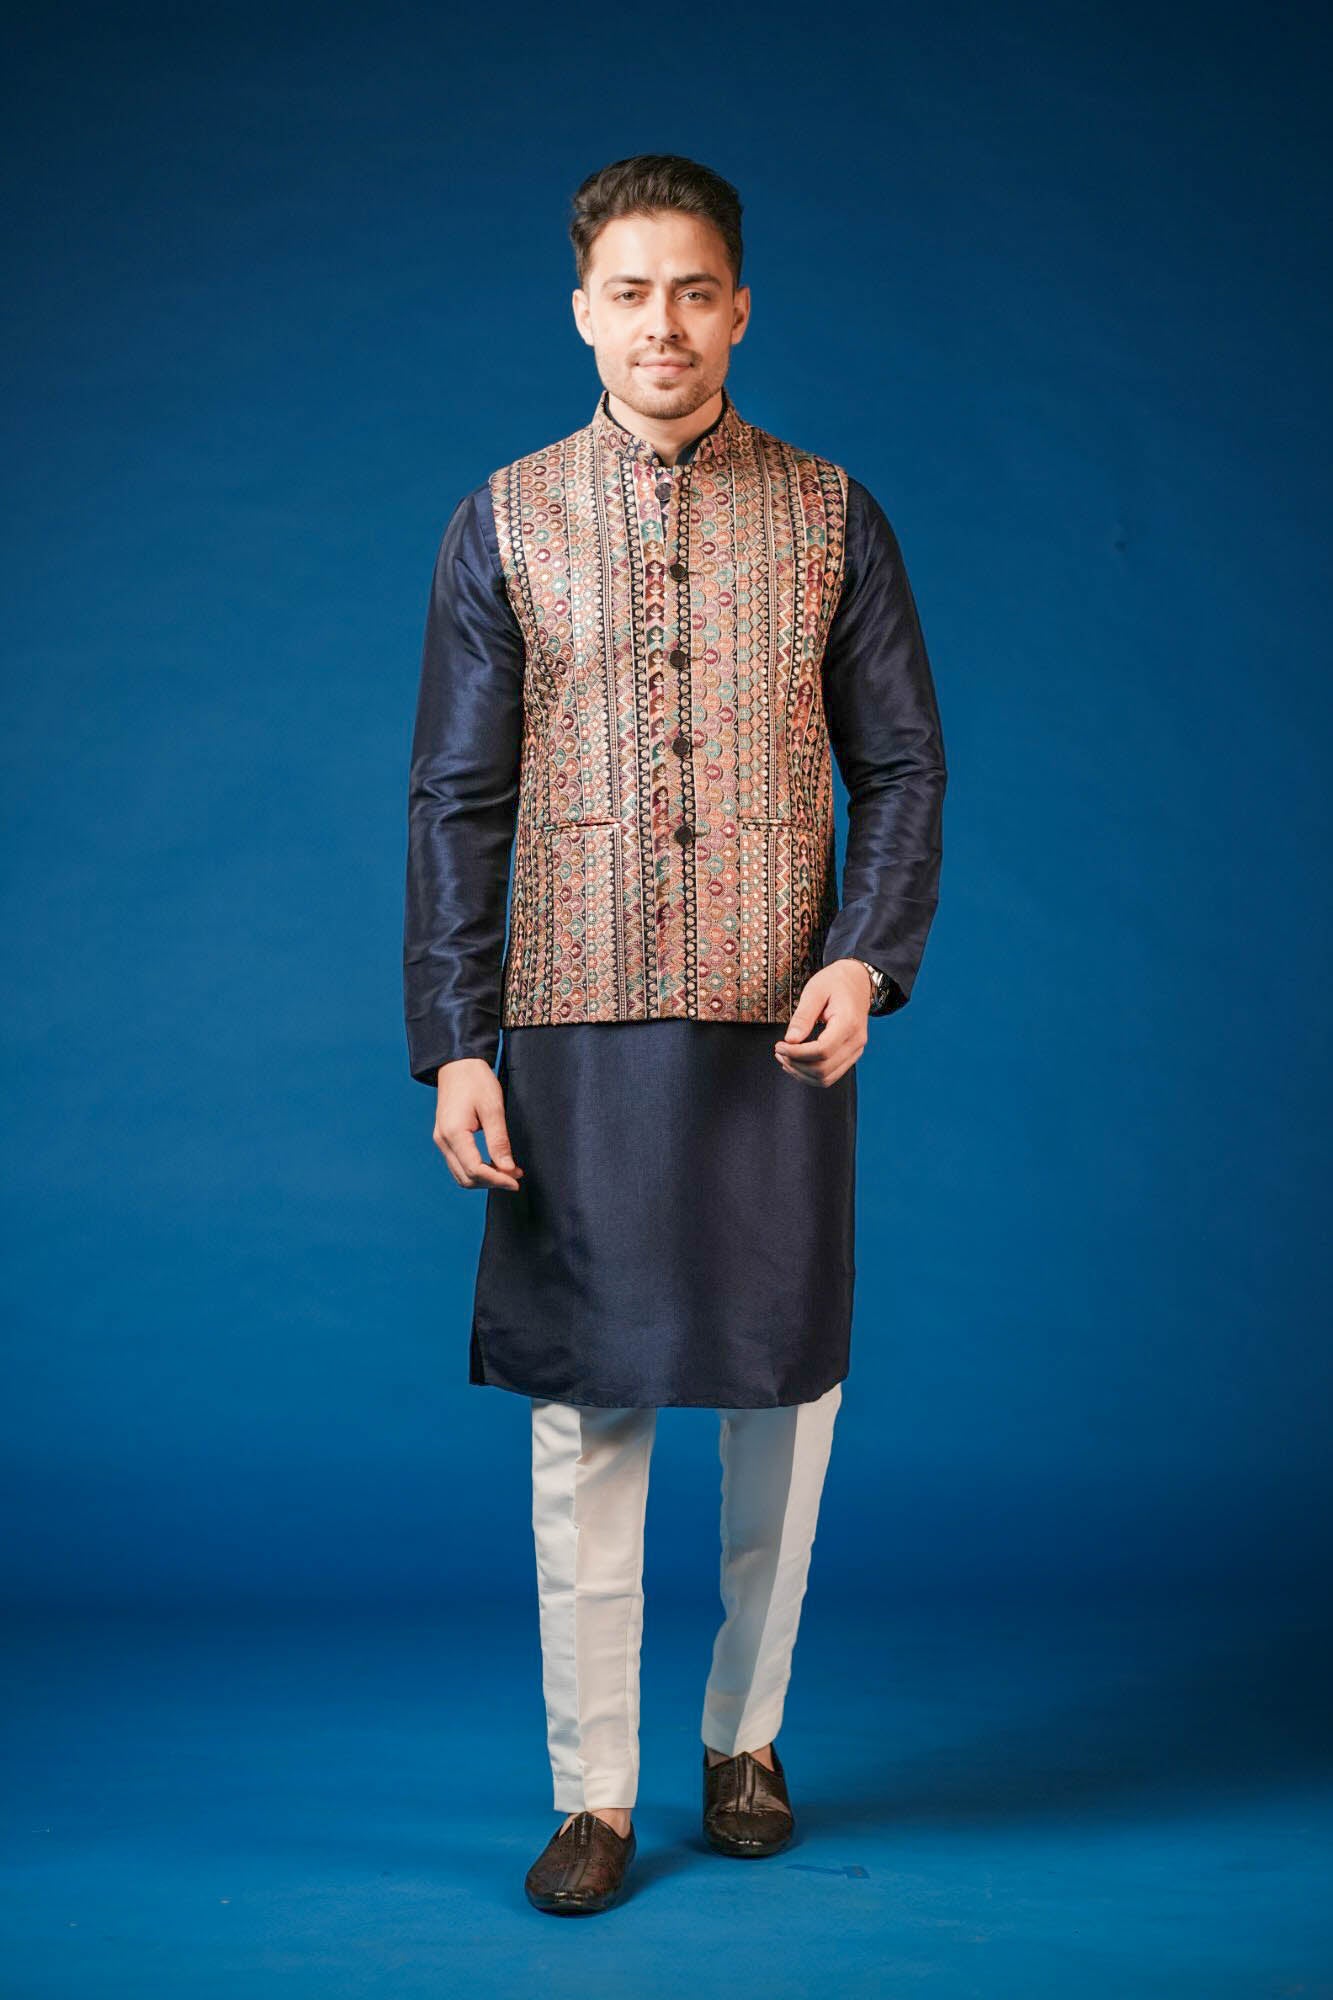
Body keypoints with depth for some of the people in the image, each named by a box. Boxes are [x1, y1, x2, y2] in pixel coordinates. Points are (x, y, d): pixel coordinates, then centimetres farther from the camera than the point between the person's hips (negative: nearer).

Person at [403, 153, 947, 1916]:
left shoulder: (830, 515, 6)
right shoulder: (504, 527, 6)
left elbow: (903, 763, 7)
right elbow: (455, 799, 4)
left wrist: (866, 957, -10)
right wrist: (453, 1046, -3)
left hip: (780, 1035, 1)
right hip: (576, 1032, 0)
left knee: (787, 1391, 8)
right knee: (585, 1412, 2)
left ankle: (747, 1737, 27)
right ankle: (596, 1795, 14)